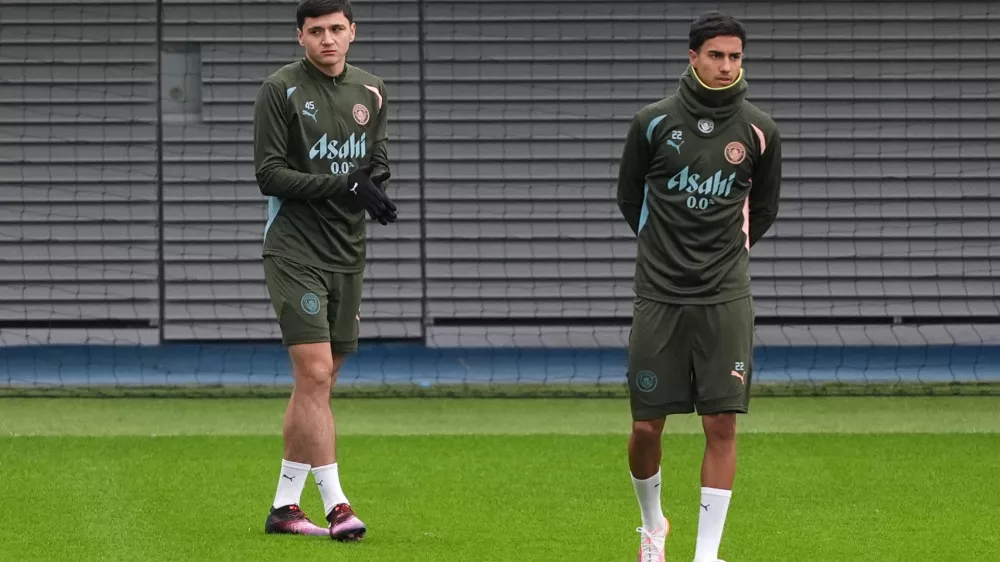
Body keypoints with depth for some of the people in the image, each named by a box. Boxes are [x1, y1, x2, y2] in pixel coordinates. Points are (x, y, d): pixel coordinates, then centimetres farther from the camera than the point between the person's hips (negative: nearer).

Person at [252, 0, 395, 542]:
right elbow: (269, 173, -11)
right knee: (314, 375, -13)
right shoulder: (280, 90, -7)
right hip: (294, 250, -6)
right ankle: (335, 505, -14)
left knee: (317, 383, 8)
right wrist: (338, 186, -21)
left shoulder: (370, 92, 11)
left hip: (346, 254, 6)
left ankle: (284, 505, 15)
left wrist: (375, 184, -4)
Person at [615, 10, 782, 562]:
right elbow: (629, 198, 13)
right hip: (659, 295, 0)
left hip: (725, 299, 0)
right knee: (646, 427, 2)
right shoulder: (653, 121, -3)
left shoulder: (758, 130, 0)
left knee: (721, 425, -7)